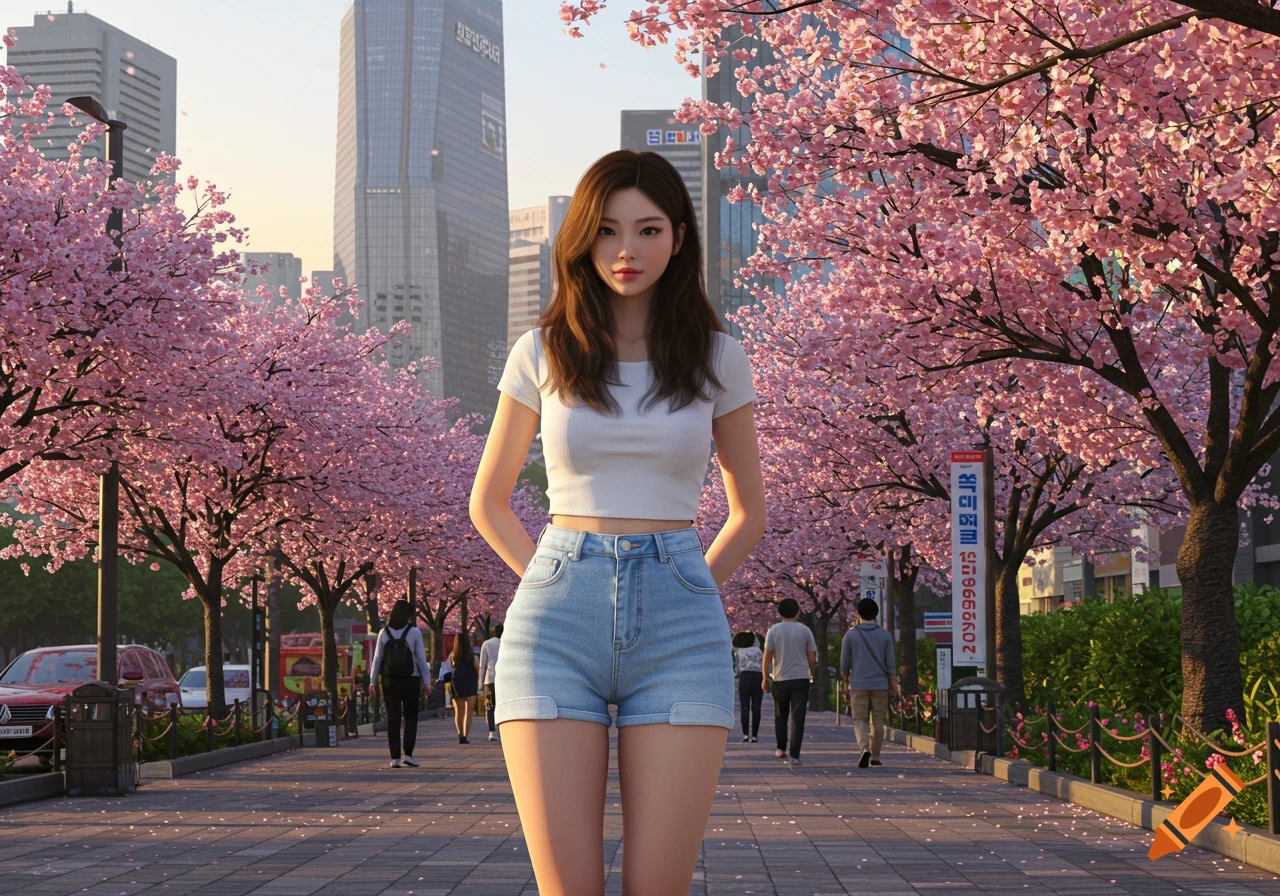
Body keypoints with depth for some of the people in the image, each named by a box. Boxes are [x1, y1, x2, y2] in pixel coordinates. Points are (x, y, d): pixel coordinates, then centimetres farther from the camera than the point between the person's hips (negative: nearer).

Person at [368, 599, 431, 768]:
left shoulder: (384, 633, 0)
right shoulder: (414, 632, -7)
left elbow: (377, 659, 2)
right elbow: (421, 658, -5)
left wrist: (373, 681, 9)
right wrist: (426, 681, 2)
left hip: (390, 681, 2)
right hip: (410, 680, -2)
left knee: (393, 719, 4)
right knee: (410, 718, 7)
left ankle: (395, 757, 0)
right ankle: (408, 754, -3)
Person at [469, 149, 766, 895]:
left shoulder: (717, 357, 6)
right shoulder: (543, 352, 6)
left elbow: (749, 511, 17)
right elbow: (489, 503, 16)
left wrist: (689, 595, 6)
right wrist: (554, 584, 5)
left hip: (679, 635, 0)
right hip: (557, 624, 0)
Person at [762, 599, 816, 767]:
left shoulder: (773, 630, -1)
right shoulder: (805, 630, 1)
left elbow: (767, 657, -4)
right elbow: (811, 657, 2)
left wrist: (765, 678, 7)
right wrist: (811, 673, 20)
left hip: (780, 679, 0)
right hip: (801, 679, 0)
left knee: (780, 716, 18)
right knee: (798, 718, -3)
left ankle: (781, 749, 24)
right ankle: (794, 756, -10)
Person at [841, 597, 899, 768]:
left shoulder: (851, 635, -3)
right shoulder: (885, 635, -1)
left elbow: (844, 662, 1)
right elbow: (890, 663, -1)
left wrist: (846, 678, 19)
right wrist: (893, 684, 7)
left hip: (858, 684, -1)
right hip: (880, 684, 1)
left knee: (860, 720, 2)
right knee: (878, 721, 10)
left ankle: (864, 748, -22)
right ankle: (875, 756, 15)